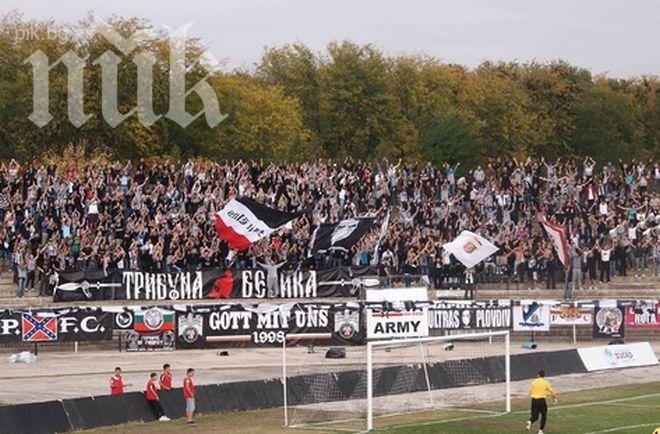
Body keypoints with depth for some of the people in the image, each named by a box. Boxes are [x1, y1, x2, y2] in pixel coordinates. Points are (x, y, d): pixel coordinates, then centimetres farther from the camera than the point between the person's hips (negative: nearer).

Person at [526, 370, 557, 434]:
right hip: (542, 400, -2)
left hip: (534, 400, 2)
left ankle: (530, 422, -23)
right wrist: (554, 398, 22)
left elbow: (530, 392, 7)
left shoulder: (534, 382, 5)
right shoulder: (546, 383, -2)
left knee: (534, 416, 10)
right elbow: (552, 391, 2)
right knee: (544, 416, 15)